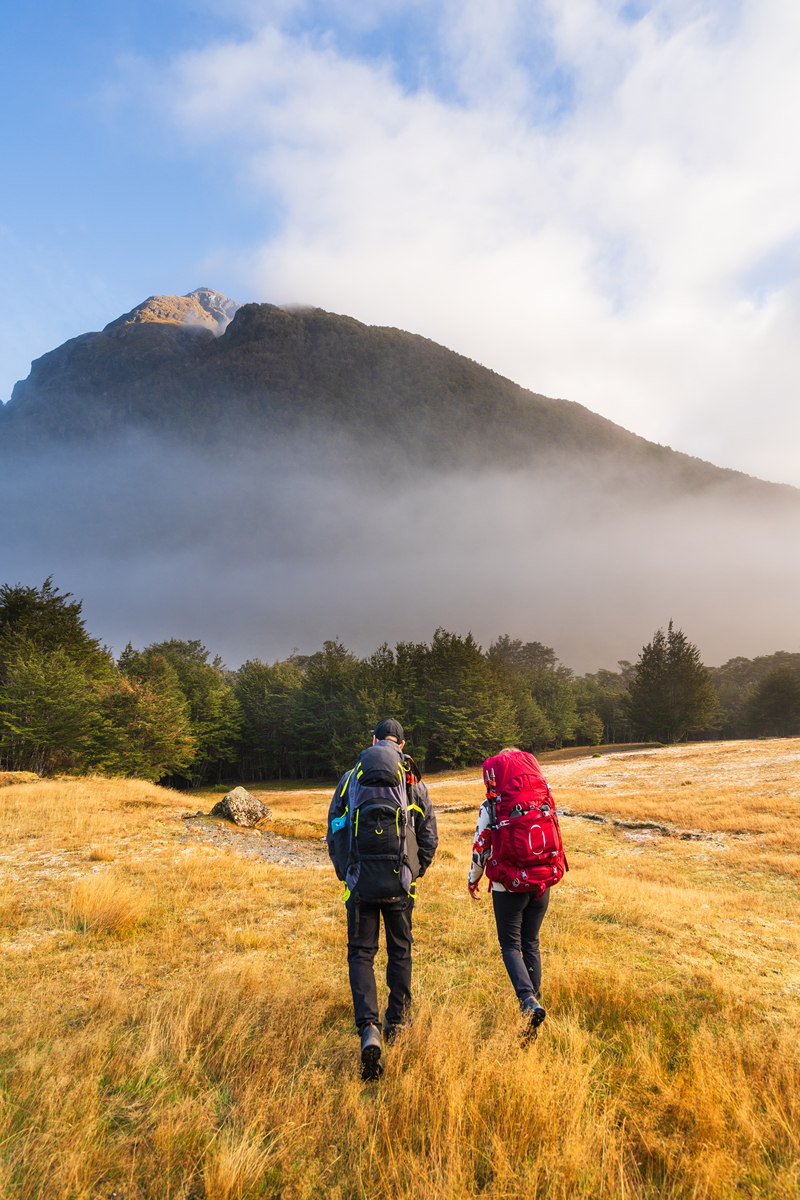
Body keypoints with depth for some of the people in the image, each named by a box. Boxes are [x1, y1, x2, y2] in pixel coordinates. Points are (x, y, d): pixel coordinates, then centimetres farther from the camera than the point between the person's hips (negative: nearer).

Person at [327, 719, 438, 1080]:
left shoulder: (349, 779, 2)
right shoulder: (414, 784, 1)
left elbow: (334, 834, 5)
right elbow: (429, 839, 3)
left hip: (360, 883, 0)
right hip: (399, 883, 1)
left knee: (361, 954, 10)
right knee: (399, 951, 20)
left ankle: (369, 1029, -6)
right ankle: (397, 1019, 33)